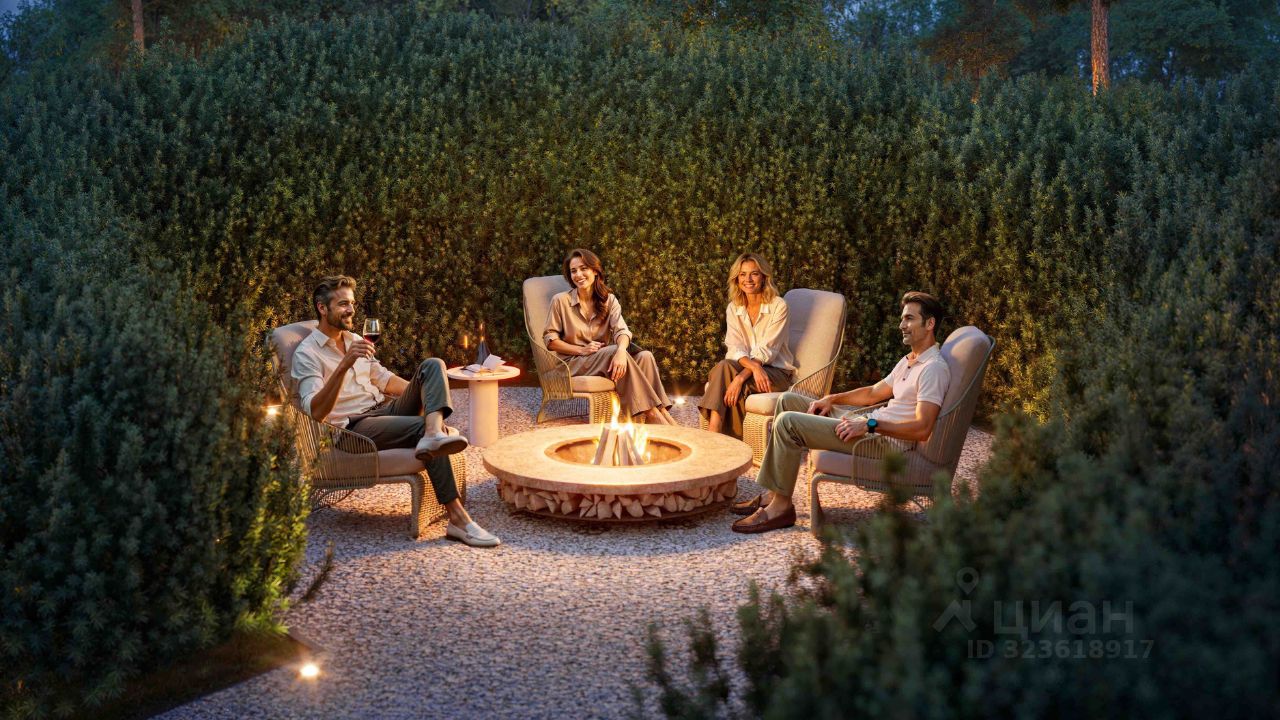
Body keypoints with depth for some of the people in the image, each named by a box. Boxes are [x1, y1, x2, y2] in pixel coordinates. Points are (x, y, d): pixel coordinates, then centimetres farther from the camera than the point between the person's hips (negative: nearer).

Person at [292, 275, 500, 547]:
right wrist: (344, 365, -30)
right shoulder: (307, 353, -6)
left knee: (432, 365, -11)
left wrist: (424, 392, 14)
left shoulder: (354, 340, 19)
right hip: (355, 427, -8)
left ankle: (435, 432, -42)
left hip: (387, 410, 8)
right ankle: (457, 518, -33)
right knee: (424, 426, -30)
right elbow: (315, 412, -20)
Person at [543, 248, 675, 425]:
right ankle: (652, 414, -35)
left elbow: (622, 331, -8)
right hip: (573, 364, -4)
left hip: (605, 360, 4)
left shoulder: (609, 300, 8)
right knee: (613, 351, -33)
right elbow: (550, 340, -3)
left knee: (645, 356, -25)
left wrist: (621, 350, -32)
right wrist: (582, 350, -17)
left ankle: (662, 413, -36)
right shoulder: (561, 301, -1)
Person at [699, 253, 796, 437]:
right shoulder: (733, 308, 7)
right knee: (724, 366, -31)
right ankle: (713, 437, -38)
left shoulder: (778, 306, -8)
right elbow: (735, 349, -5)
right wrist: (754, 366, -27)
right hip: (747, 367, 4)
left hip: (777, 373, -4)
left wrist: (741, 377, -29)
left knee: (726, 373, -31)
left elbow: (766, 351, -16)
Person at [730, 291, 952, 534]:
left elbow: (922, 429, -24)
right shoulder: (909, 361, 18)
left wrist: (870, 424, -24)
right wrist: (832, 399, 12)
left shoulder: (934, 368, -15)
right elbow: (874, 392, 27)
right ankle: (774, 492, 4)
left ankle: (781, 506, -13)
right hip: (868, 425, 11)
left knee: (788, 422, -19)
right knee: (788, 400, 10)